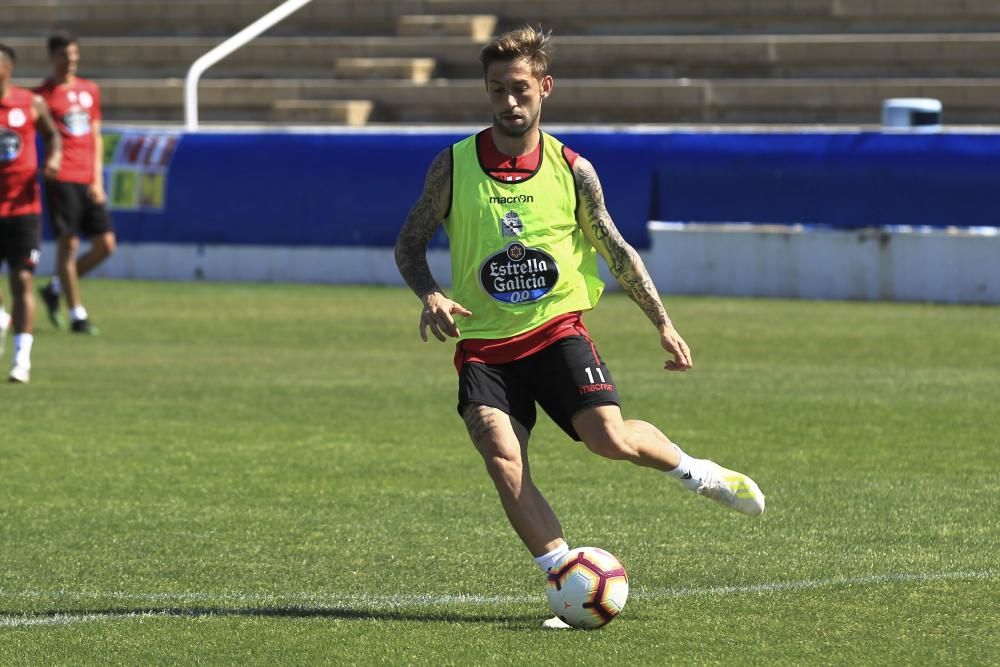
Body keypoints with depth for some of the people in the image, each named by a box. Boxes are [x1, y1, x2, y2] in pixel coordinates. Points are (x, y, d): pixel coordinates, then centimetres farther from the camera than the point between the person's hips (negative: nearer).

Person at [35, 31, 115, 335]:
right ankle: (77, 315, -1)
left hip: (88, 181, 6)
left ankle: (55, 288, 19)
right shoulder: (42, 94, -1)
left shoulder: (90, 91, 15)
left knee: (106, 245, 2)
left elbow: (96, 138, 16)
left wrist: (98, 180, 8)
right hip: (62, 180, -6)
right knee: (68, 243, -7)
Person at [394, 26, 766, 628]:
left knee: (610, 437, -21)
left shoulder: (572, 170, 1)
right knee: (504, 464, -20)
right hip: (484, 345, 1)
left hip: (556, 329, -1)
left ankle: (695, 471, 9)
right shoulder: (455, 166, -1)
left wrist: (663, 323, 5)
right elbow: (409, 244, 8)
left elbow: (616, 249, 10)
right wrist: (430, 295, -13)